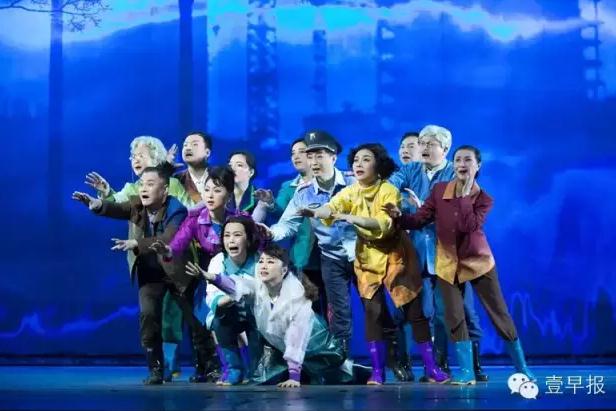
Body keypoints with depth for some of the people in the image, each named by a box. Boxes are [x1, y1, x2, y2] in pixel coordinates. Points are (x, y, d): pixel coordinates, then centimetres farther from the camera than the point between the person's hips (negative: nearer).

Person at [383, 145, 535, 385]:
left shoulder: (483, 198, -9)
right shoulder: (439, 190, -2)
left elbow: (468, 226, -27)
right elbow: (420, 219, -5)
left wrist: (465, 194, -23)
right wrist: (399, 217, -23)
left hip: (478, 262, -2)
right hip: (448, 264, 2)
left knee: (500, 315, 3)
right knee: (454, 318, -3)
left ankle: (521, 369, 13)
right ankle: (466, 372, 5)